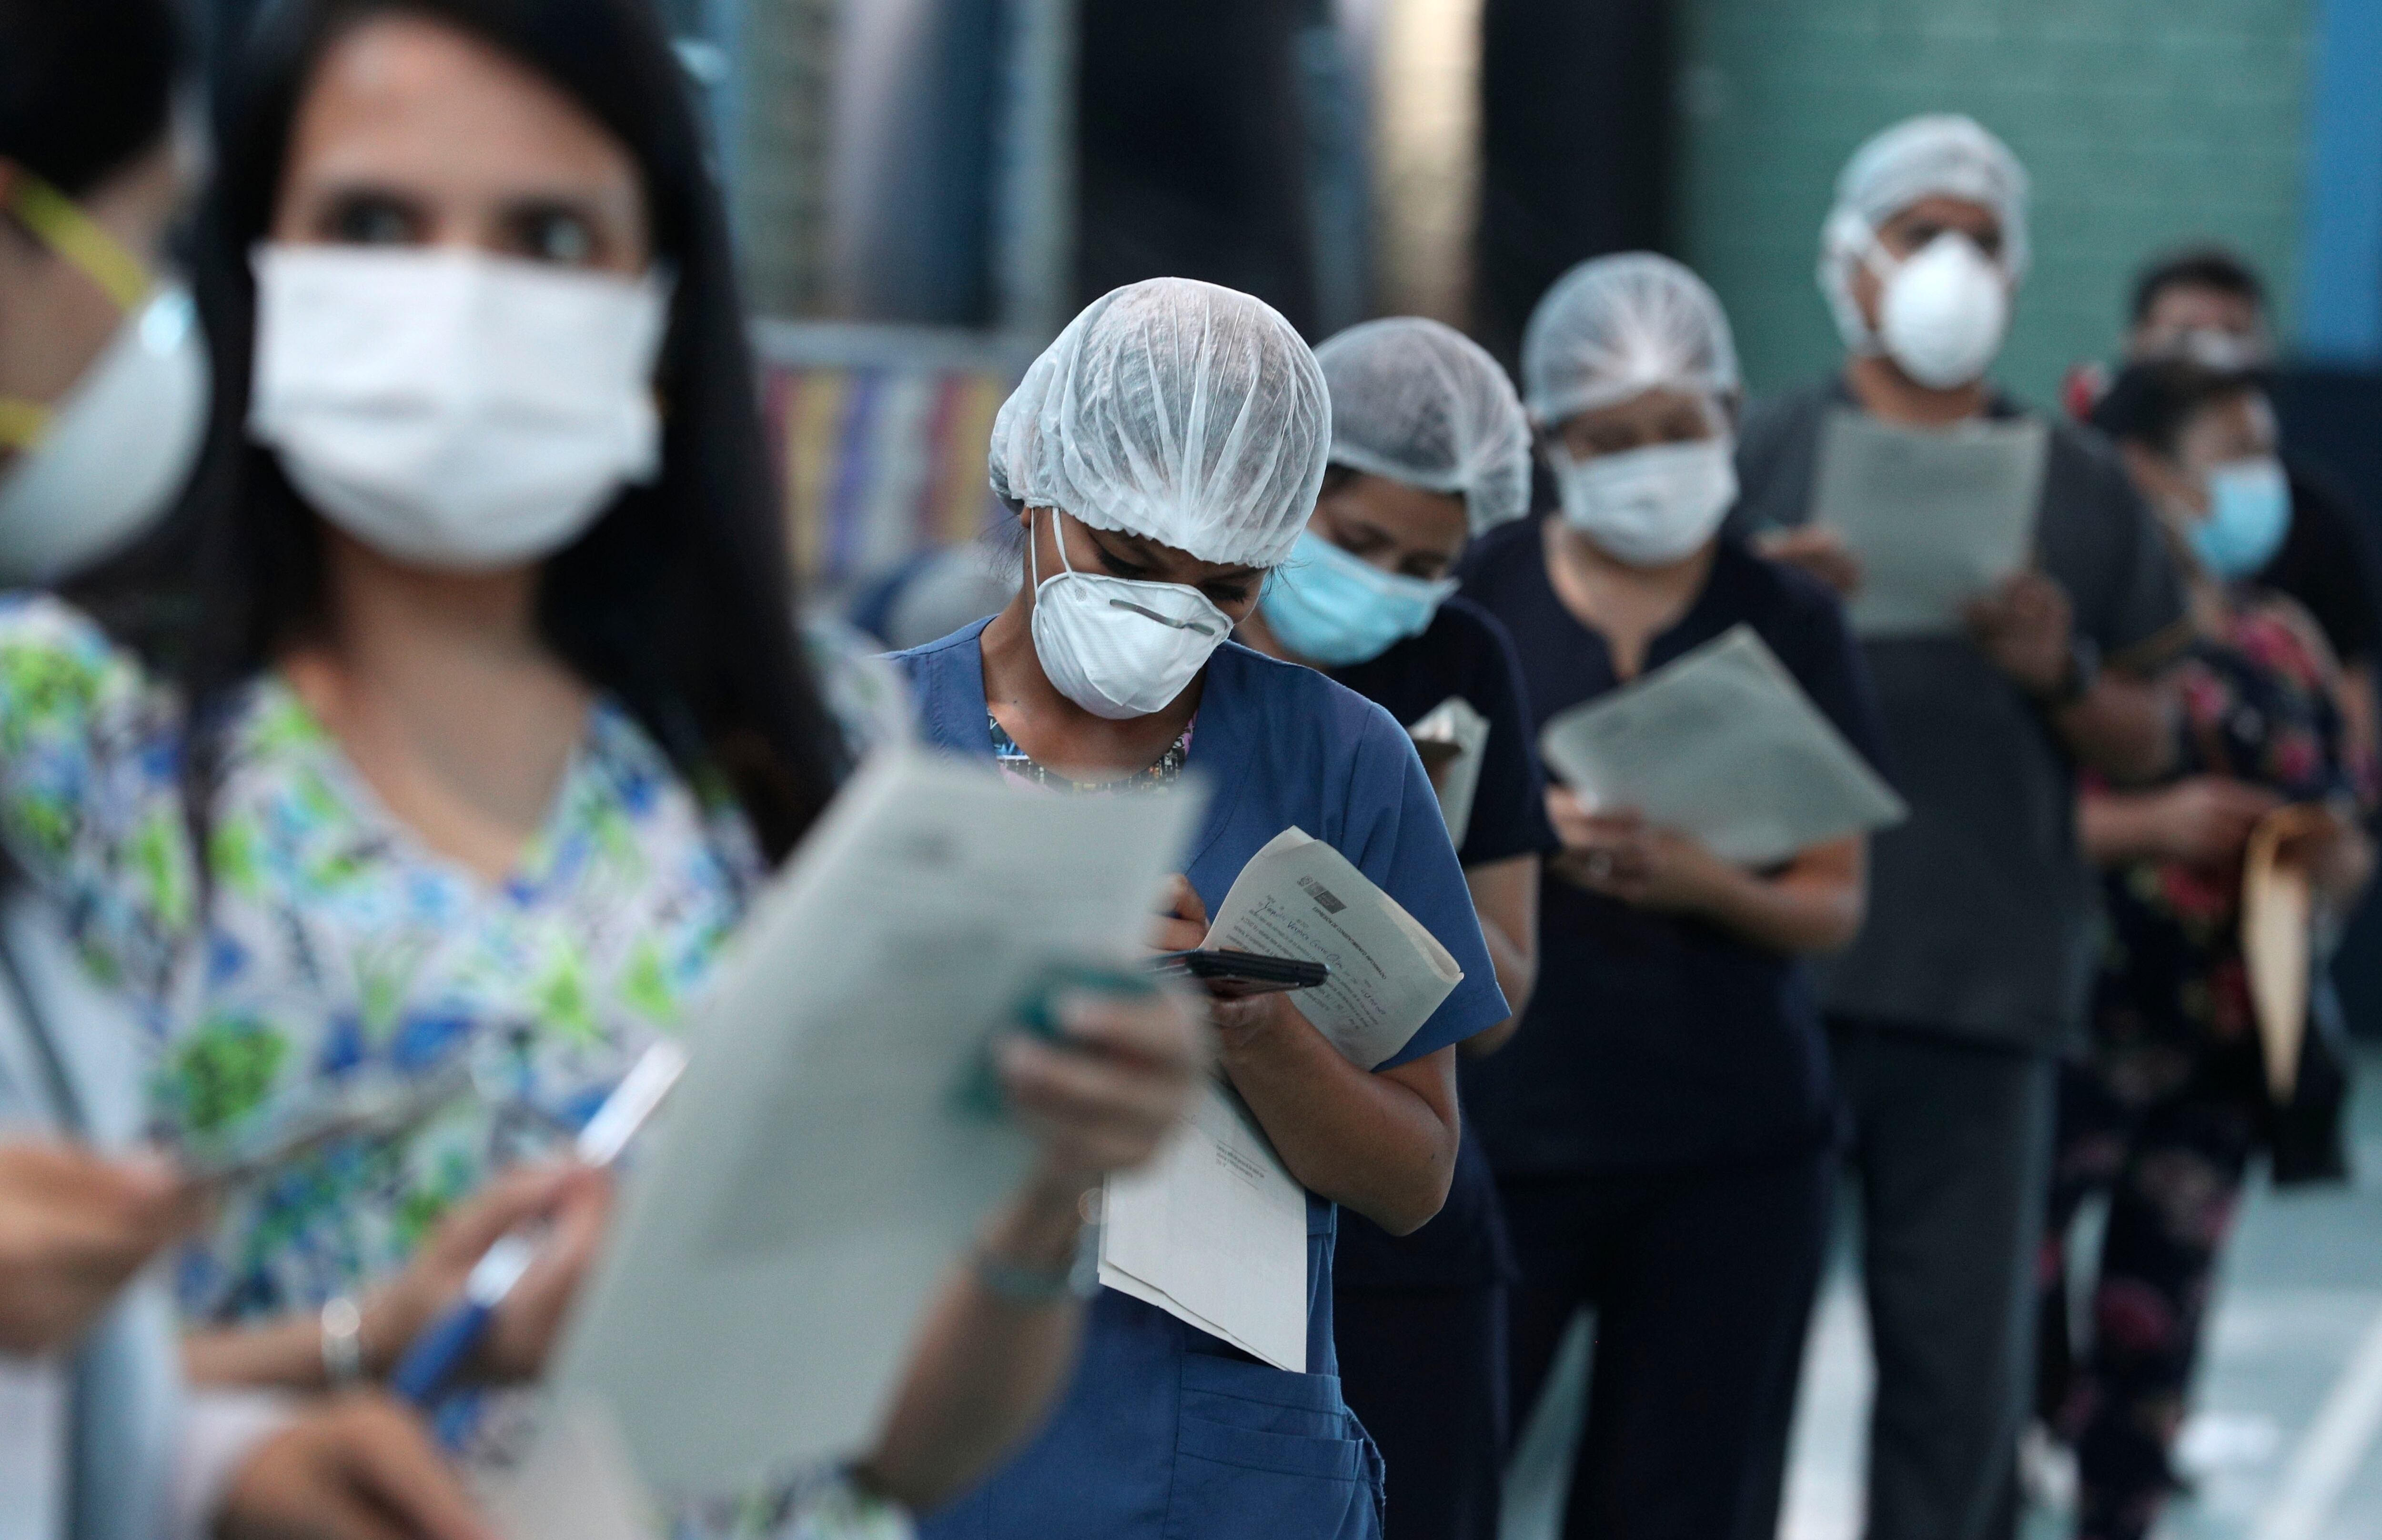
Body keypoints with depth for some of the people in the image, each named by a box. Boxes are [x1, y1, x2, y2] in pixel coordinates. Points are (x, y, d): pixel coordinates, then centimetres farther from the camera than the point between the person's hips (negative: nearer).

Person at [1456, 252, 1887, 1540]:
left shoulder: (1790, 623, 6)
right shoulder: (1475, 595, 3)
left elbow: (1836, 904, 3)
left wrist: (1700, 885, -17)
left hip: (1732, 1147, 1)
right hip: (1495, 1125, -1)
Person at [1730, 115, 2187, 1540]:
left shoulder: (2082, 487, 12)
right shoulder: (1758, 457, 6)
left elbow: (2149, 744, 13)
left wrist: (2062, 676, -7)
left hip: (1986, 992, 2)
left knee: (1963, 1369, 4)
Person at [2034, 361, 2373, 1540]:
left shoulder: (2284, 642, 14)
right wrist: (2152, 826, -20)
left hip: (2226, 1039, 6)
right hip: (2076, 1014, -6)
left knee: (2154, 1331, 10)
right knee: (2018, 1306, -10)